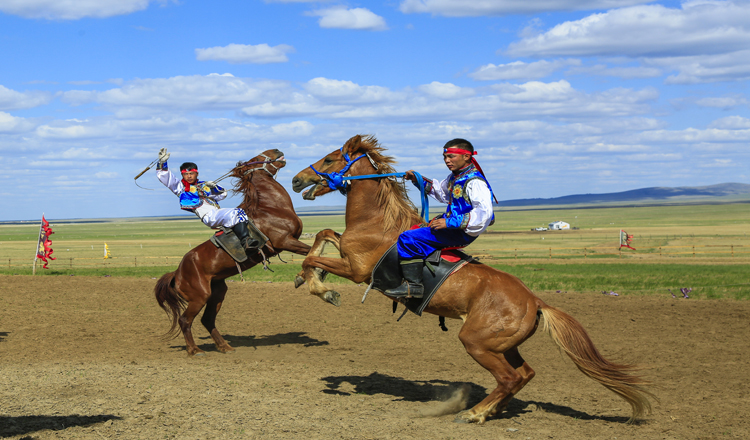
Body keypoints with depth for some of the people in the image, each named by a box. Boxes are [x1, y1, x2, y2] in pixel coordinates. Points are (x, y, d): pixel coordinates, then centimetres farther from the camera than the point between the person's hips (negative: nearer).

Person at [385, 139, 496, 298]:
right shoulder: (455, 177, 12)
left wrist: (450, 222, -32)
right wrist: (418, 180, 18)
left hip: (462, 233, -10)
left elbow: (484, 213, -30)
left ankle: (414, 286, -19)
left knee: (408, 239, -19)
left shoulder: (475, 182, -19)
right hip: (450, 225, 10)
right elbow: (441, 192, 33)